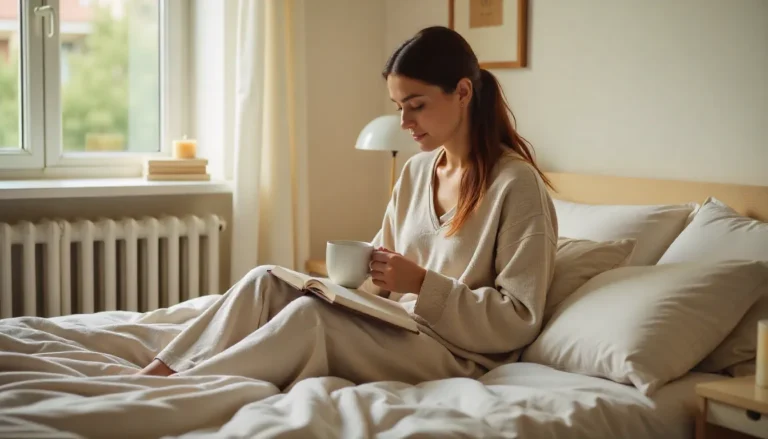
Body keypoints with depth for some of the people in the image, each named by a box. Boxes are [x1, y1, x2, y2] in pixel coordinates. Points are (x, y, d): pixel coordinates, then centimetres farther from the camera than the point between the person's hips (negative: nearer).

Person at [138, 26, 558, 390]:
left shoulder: (517, 184, -12)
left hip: (457, 355, -7)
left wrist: (422, 284, -22)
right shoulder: (416, 171, 11)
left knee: (309, 315, -29)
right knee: (265, 281, -11)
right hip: (395, 332, 7)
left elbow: (518, 321, -14)